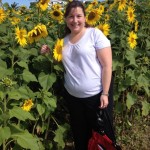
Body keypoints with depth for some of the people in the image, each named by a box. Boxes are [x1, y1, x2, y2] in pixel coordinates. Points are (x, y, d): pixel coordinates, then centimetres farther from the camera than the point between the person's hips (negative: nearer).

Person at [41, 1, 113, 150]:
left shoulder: (95, 34, -10)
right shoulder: (64, 40, 7)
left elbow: (107, 65, -13)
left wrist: (105, 93, -17)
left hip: (96, 95, -5)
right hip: (72, 96, 5)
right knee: (79, 134, 21)